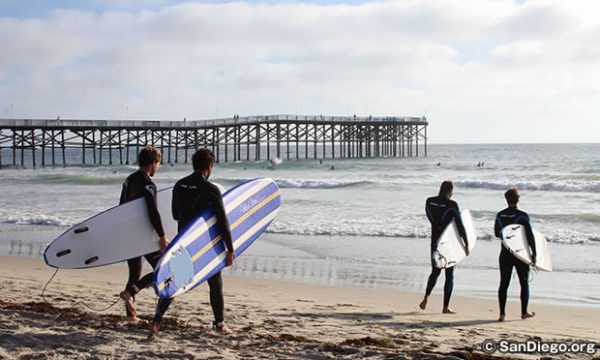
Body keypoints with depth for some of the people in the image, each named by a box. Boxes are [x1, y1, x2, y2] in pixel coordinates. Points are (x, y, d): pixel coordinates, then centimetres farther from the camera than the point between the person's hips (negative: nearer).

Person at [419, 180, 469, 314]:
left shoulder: (429, 202, 1)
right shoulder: (452, 205, -15)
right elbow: (460, 225, -15)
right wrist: (466, 244, -9)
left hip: (435, 241, 4)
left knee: (435, 271, 20)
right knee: (449, 275, 6)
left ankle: (426, 298, 4)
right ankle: (445, 307, 8)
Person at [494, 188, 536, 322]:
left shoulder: (500, 215, 0)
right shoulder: (522, 215, -12)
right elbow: (530, 235, -13)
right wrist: (534, 253, -7)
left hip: (505, 254, 3)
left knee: (504, 283, 5)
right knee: (524, 282, 13)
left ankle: (502, 313, 1)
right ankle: (524, 312, 19)